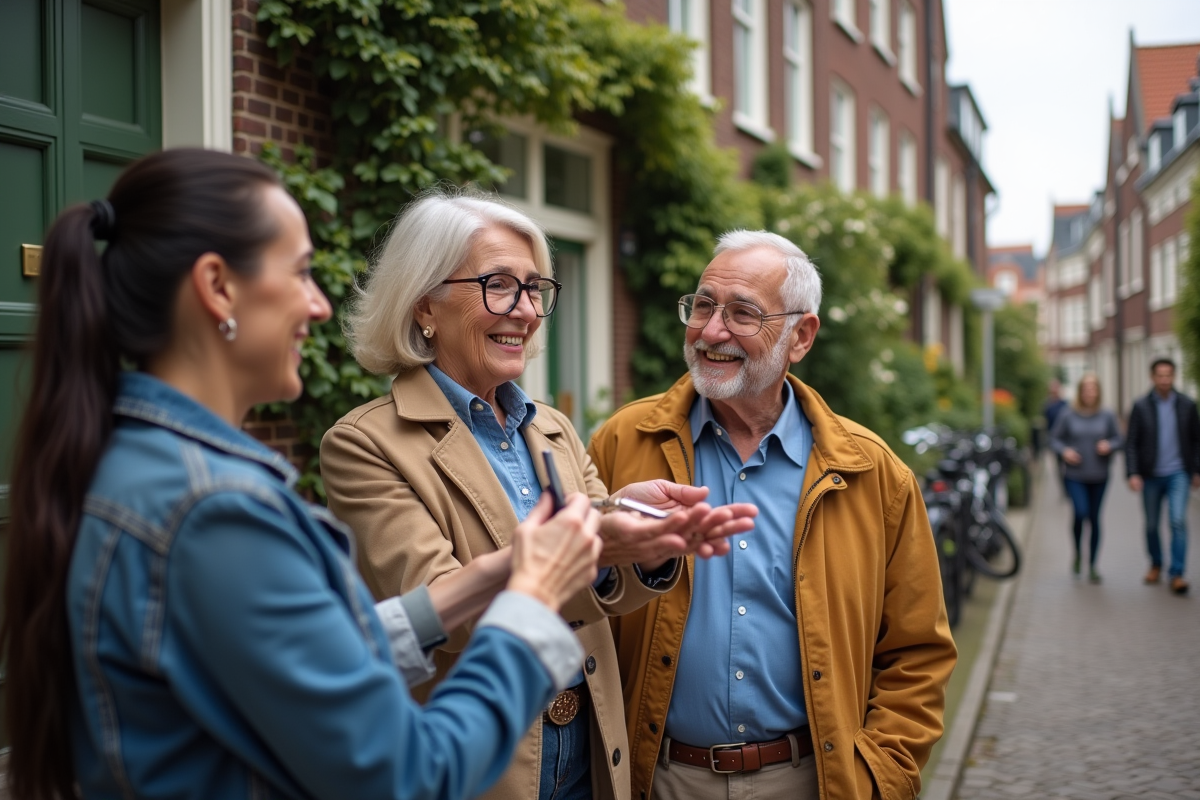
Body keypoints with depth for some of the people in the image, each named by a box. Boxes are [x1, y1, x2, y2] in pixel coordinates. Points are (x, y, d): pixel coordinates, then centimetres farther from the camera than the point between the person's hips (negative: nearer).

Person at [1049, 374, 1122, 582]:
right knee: (1081, 513, -19)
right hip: (1075, 476, -2)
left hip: (1099, 477, 2)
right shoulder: (1068, 416, -2)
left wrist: (1109, 445, -13)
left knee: (1095, 519, 6)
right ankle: (1078, 553, 8)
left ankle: (1092, 565, 18)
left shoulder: (1107, 416, 2)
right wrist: (1064, 451, -14)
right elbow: (1054, 438, 4)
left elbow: (1119, 438, 8)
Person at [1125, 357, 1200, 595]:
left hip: (1178, 474, -1)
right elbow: (1131, 442, -3)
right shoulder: (1141, 406, -3)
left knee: (1178, 520, -15)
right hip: (1151, 475, 1)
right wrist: (1133, 474, -12)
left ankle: (1176, 574, -13)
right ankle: (1156, 565, 34)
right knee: (1152, 525, 10)